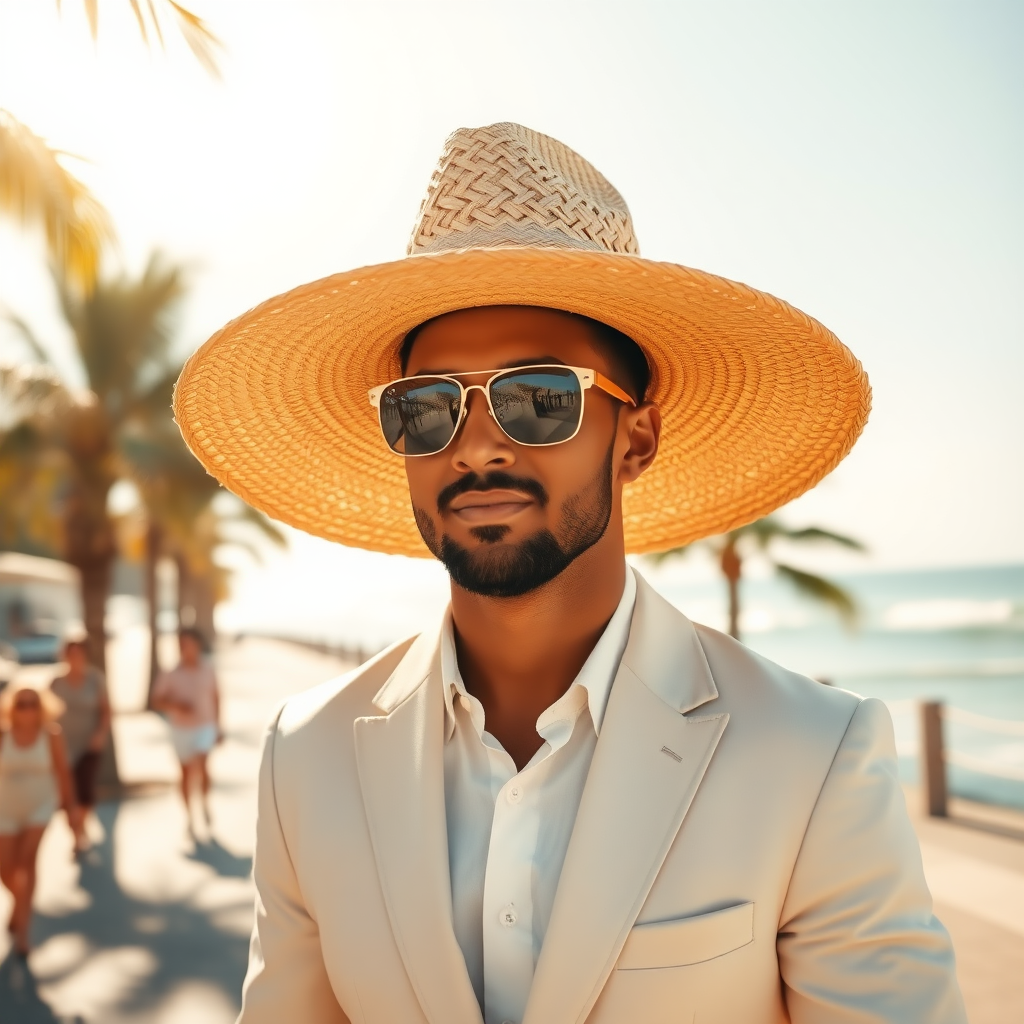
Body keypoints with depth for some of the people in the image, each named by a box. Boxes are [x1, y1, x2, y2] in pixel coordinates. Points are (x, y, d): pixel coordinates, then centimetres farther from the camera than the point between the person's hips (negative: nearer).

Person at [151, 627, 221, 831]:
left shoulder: (208, 670, -3)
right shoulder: (171, 674, -9)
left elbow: (215, 697, 10)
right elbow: (156, 702, -5)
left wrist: (217, 726, 13)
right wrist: (176, 705, -24)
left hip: (204, 725, 0)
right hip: (181, 728, 0)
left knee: (202, 763, -19)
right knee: (186, 771, 10)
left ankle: (205, 804, 1)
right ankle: (189, 814, 23)